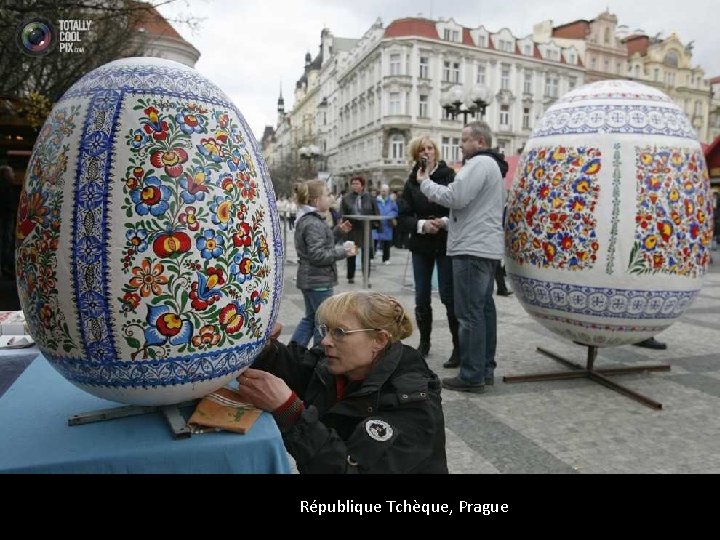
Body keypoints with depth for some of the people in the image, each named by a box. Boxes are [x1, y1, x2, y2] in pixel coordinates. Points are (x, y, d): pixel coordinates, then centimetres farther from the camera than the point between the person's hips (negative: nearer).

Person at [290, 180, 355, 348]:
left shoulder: (308, 220, 11)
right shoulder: (312, 223, -20)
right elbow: (318, 255, -25)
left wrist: (338, 231, 9)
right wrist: (343, 251, -19)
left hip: (310, 279, 10)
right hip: (318, 281, -10)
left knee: (310, 318, 20)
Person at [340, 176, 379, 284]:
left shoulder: (370, 198, 4)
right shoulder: (346, 198, 1)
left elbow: (376, 213, 7)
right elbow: (342, 214, -3)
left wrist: (375, 223, -4)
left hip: (366, 230, 0)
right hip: (351, 230, 0)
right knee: (351, 254, 9)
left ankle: (366, 277, 11)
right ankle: (350, 276, 22)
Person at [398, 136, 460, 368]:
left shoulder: (449, 176, -5)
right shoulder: (411, 182, 5)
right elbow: (403, 217, 2)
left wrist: (445, 222, -21)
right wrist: (422, 225, -15)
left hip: (446, 244, -4)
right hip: (421, 246, 4)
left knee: (449, 296, -5)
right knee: (422, 298, 10)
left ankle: (459, 347, 7)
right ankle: (424, 342, 28)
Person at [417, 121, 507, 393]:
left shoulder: (480, 163, -10)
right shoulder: (491, 165, 23)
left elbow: (455, 198, -18)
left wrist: (426, 183, -5)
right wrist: (447, 223, 17)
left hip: (472, 249, -11)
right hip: (487, 248, 11)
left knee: (470, 313, -9)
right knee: (484, 308, 11)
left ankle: (472, 376, -5)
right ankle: (485, 369, 18)